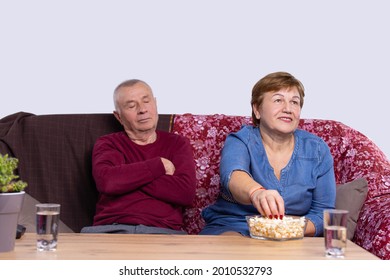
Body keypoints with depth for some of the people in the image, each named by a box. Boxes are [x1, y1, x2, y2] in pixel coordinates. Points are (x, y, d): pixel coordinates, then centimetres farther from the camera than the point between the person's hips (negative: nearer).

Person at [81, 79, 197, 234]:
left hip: (163, 231, 0)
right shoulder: (107, 144, 18)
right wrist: (159, 165, 0)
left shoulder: (177, 143, 18)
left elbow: (186, 192, -1)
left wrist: (126, 177, 0)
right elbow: (106, 181, -7)